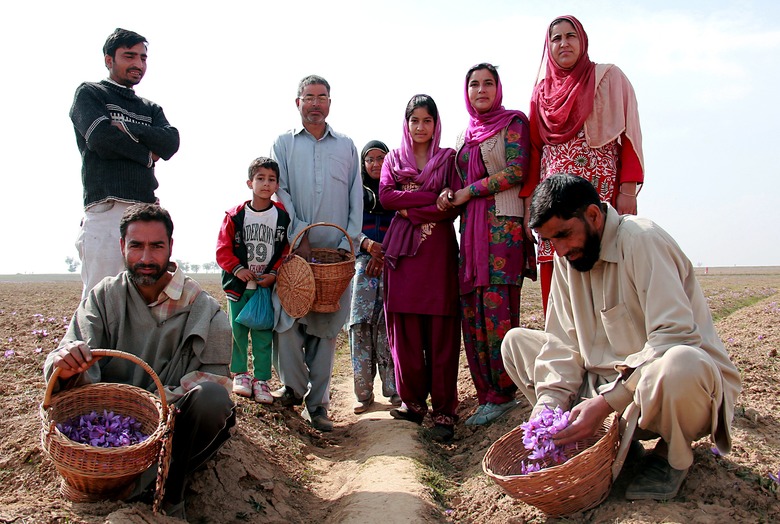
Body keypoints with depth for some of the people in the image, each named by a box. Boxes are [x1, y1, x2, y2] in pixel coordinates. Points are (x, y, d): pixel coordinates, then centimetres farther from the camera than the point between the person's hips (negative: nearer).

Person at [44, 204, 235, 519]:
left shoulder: (202, 307, -7)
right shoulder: (103, 297, 1)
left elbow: (216, 379, -14)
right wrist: (65, 365, -38)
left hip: (175, 420, -2)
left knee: (211, 396, -31)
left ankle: (168, 491, -12)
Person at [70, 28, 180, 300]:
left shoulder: (151, 109, 27)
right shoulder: (89, 93, 12)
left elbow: (171, 144, 7)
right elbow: (101, 139, -7)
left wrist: (127, 128, -4)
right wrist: (147, 154, 4)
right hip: (106, 209, -5)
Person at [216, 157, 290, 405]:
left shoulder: (283, 216, -1)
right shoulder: (235, 215, -2)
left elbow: (288, 250, 1)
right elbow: (223, 248, -1)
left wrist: (274, 274, -11)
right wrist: (237, 268, -14)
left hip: (268, 285, -1)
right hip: (238, 284, 1)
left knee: (264, 333, 1)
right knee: (237, 331, 9)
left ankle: (261, 379, 12)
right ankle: (240, 373, 27)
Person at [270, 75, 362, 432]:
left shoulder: (346, 146, 17)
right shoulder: (284, 144, 13)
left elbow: (356, 198, 10)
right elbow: (280, 192, 2)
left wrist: (348, 242, -2)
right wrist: (299, 236, -11)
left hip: (335, 251, 1)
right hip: (294, 246, -1)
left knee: (327, 326, 0)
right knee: (288, 319, -8)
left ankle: (316, 402, 9)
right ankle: (294, 385, 15)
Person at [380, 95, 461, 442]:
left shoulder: (448, 159, 12)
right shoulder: (394, 158, 18)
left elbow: (452, 208, 0)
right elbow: (385, 196, 0)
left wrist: (410, 210, -7)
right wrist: (431, 197, -7)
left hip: (438, 247, -2)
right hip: (402, 248, 2)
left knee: (441, 332, -5)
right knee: (404, 330, 0)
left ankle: (444, 411, 0)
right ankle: (413, 401, 13)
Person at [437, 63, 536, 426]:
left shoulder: (512, 121, 6)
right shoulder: (465, 135, 24)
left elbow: (516, 171, -7)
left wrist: (468, 192, -6)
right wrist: (451, 195, 2)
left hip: (503, 225, -6)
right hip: (472, 229, 6)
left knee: (497, 307, -12)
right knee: (471, 310, 0)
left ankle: (502, 394, -3)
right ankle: (487, 394, 7)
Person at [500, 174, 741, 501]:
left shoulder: (642, 240, -19)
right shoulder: (567, 257, 3)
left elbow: (674, 339, -28)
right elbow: (565, 341, -1)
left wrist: (606, 402, -31)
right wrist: (548, 402, -17)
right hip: (608, 383, 7)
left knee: (679, 365, -41)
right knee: (516, 341, 0)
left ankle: (672, 455, -6)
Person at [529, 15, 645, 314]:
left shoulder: (608, 77, 9)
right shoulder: (542, 92, 19)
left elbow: (629, 134, 1)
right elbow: (535, 151, 15)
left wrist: (628, 189, -11)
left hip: (601, 189, -3)